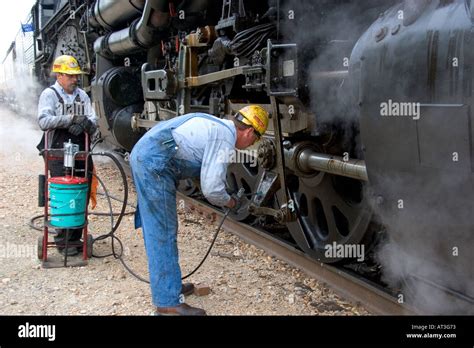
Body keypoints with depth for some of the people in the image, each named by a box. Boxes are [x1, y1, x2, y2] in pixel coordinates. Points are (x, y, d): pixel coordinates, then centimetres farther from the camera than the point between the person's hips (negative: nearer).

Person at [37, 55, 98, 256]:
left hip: (81, 154, 5)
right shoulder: (49, 94, 0)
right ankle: (62, 240, 6)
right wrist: (72, 118, -21)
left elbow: (94, 125, 6)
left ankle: (76, 238, 19)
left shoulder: (82, 96, 14)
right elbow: (44, 121, -16)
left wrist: (85, 124, -17)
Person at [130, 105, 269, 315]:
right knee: (163, 233, -5)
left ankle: (166, 284, 31)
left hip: (143, 154, 10)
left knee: (157, 230, 18)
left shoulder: (217, 127, 20)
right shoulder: (225, 138, -9)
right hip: (154, 164, -10)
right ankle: (168, 303, 2)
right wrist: (229, 202, 7)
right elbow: (212, 188, -13)